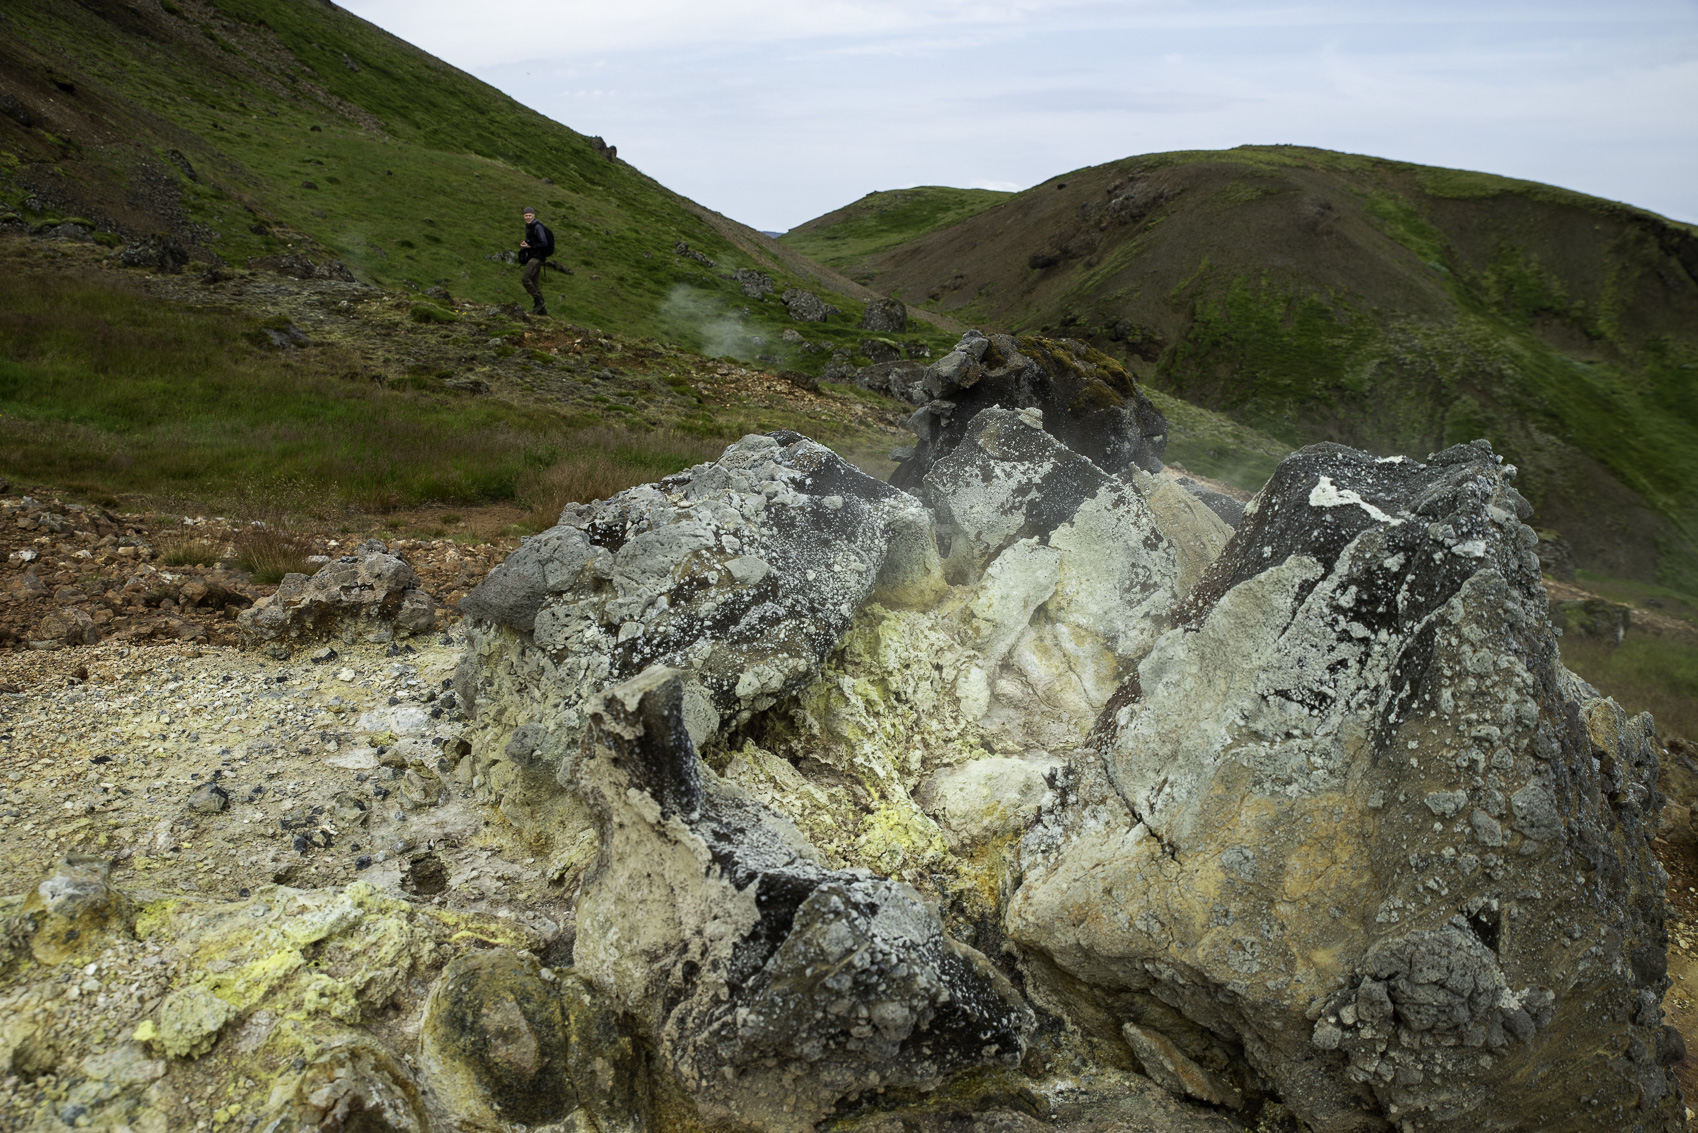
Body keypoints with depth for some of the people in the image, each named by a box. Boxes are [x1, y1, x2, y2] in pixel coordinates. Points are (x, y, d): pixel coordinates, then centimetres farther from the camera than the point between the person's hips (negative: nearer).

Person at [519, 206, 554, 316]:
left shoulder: (538, 227, -14)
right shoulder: (528, 226, 15)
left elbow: (544, 244, -18)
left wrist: (529, 246, -17)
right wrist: (524, 243, 4)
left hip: (537, 257, -10)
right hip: (532, 257, 10)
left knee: (525, 278, -18)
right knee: (533, 282, 9)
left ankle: (538, 301, -11)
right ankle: (542, 309, 12)